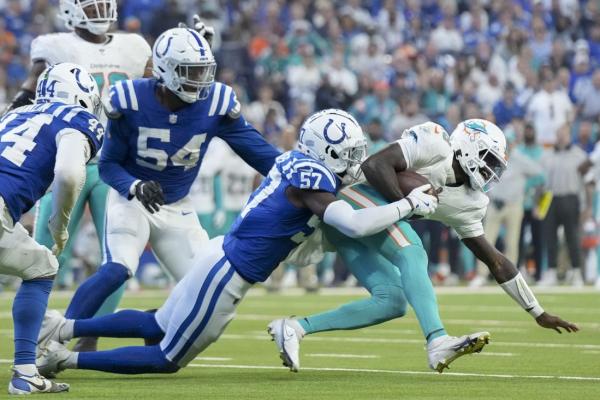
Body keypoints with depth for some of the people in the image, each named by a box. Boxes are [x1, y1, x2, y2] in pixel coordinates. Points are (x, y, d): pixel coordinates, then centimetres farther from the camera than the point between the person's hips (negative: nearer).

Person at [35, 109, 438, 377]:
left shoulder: (297, 160, 3)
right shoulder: (311, 179, -22)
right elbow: (355, 225, -30)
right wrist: (409, 205, -19)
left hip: (221, 253, 9)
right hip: (225, 276, -9)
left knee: (157, 326, 27)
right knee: (168, 359, 6)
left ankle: (64, 328, 26)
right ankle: (66, 358, 5)